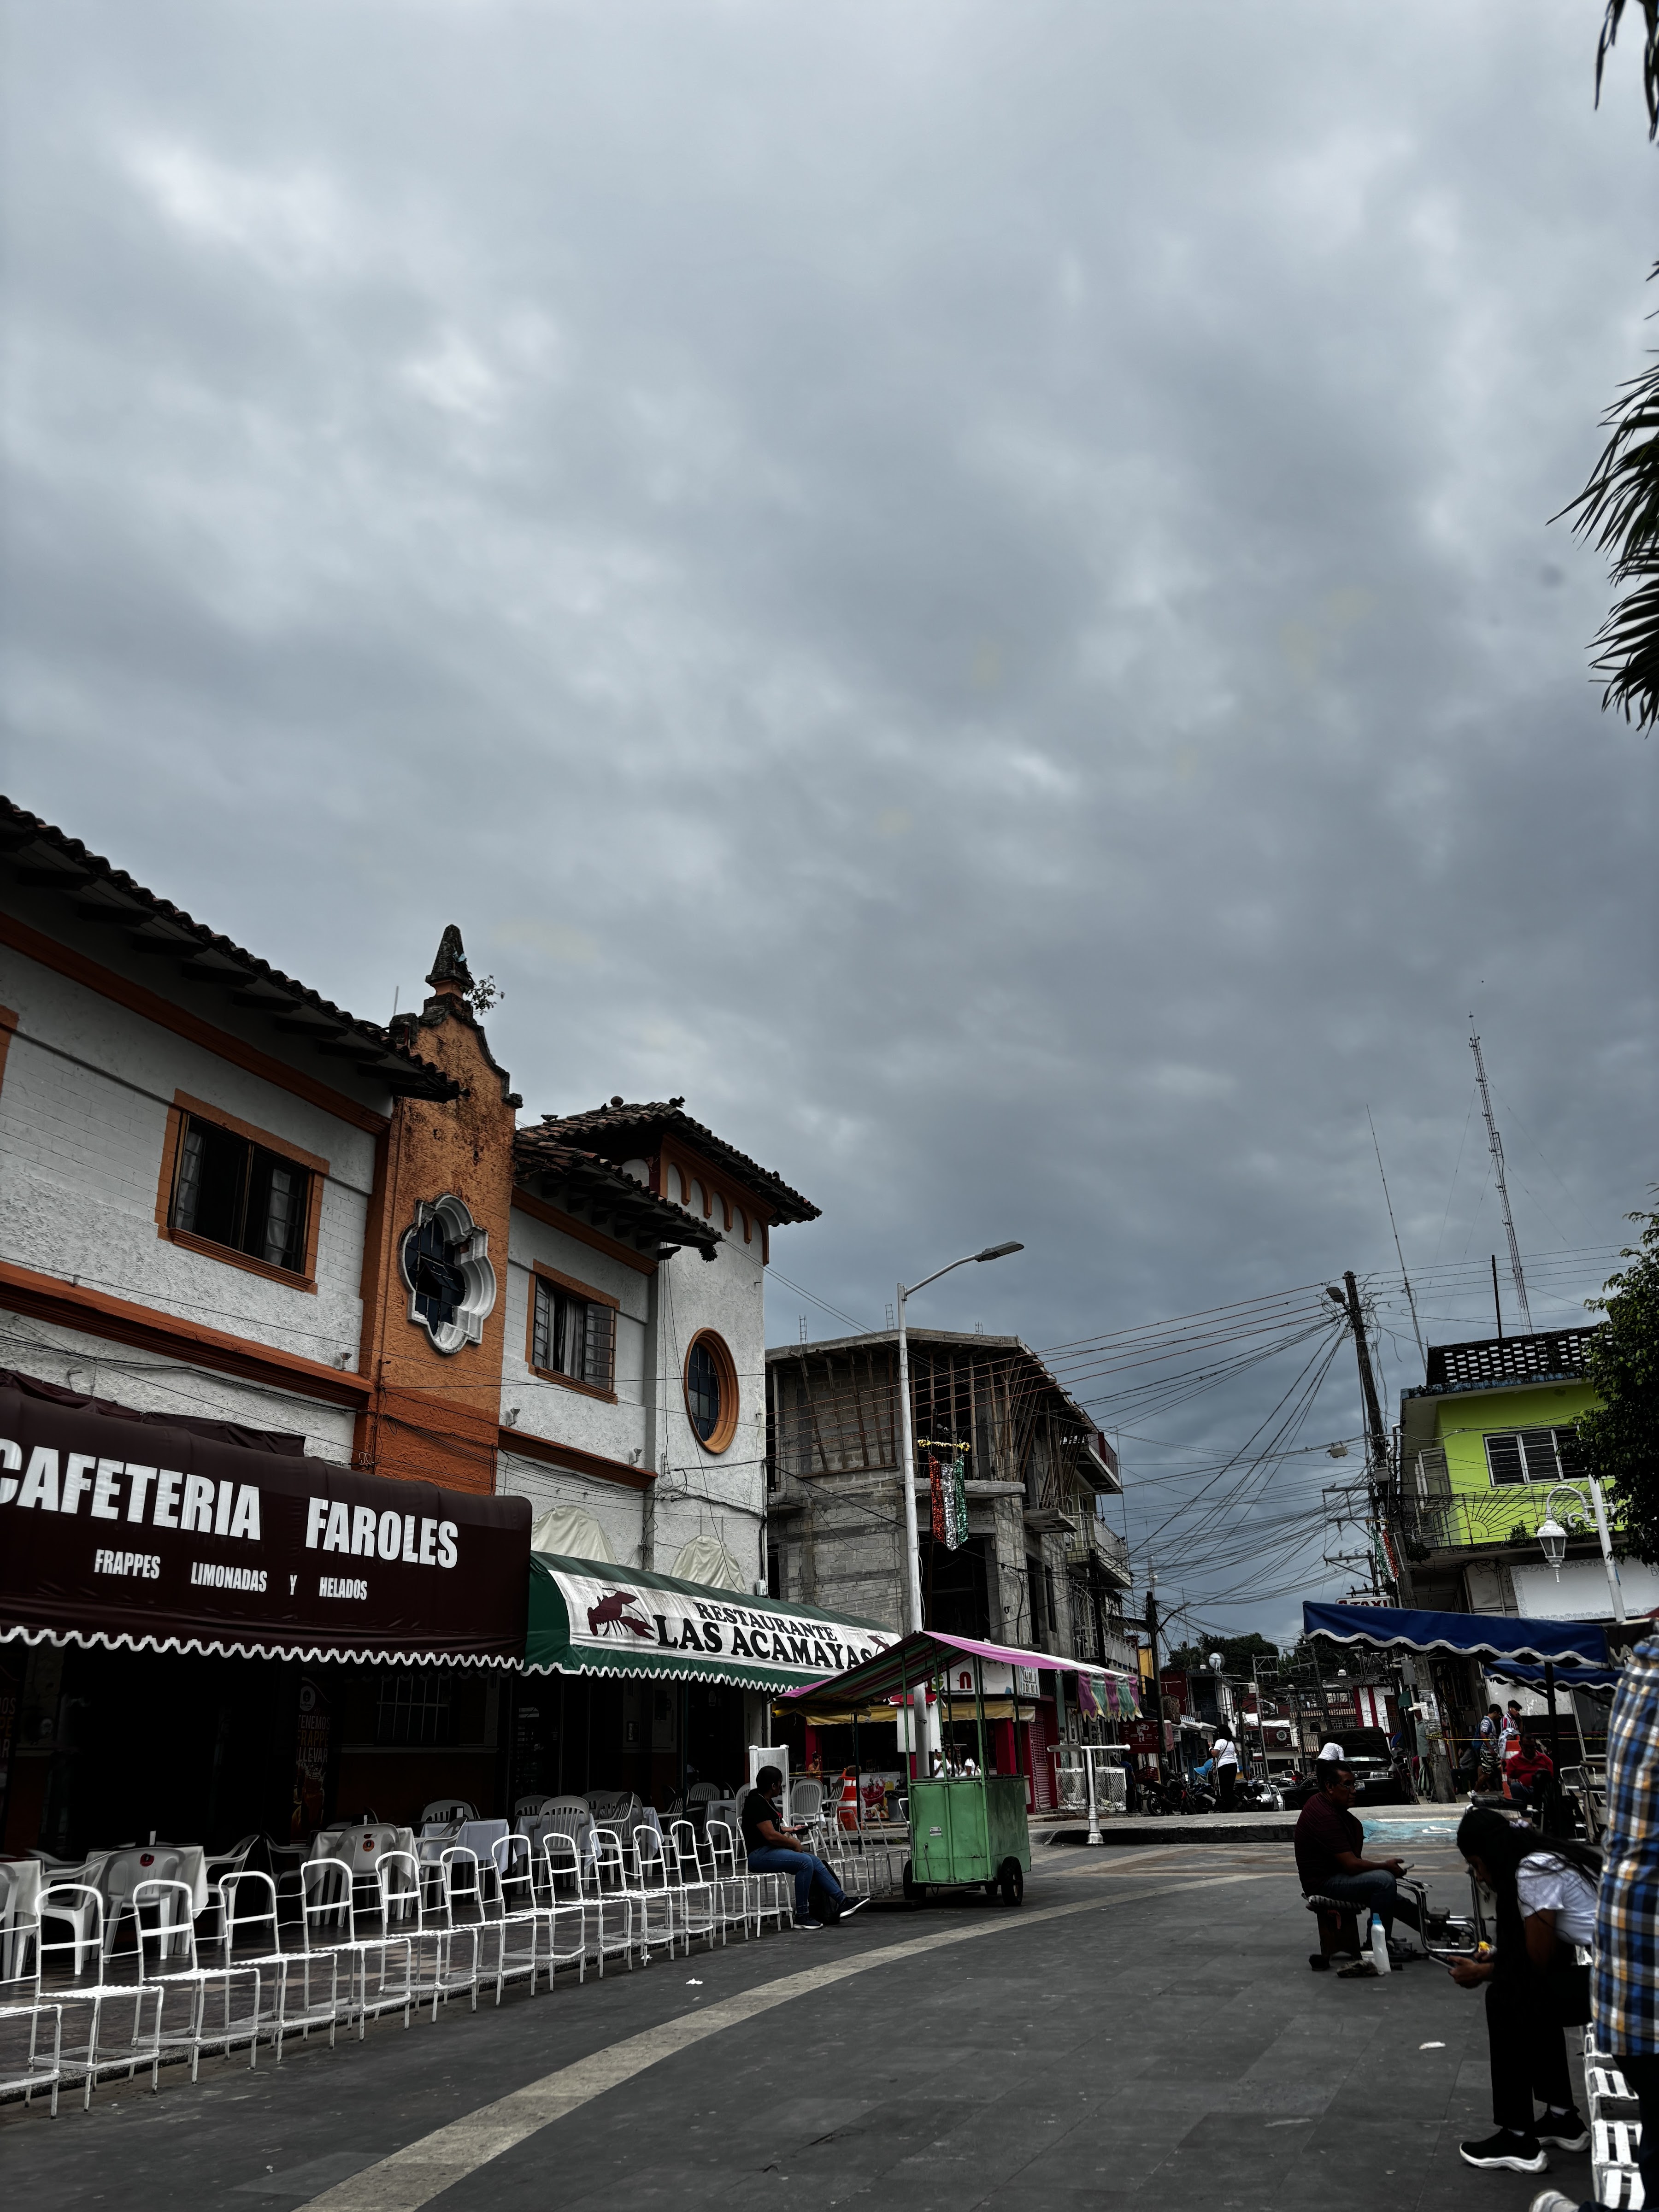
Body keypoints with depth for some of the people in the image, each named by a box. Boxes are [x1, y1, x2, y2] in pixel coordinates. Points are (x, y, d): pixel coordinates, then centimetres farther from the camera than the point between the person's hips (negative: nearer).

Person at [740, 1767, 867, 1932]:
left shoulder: (766, 1801, 15)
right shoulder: (756, 1803, -17)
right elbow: (771, 1836, -23)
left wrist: (788, 1830, 23)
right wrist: (794, 1843, -9)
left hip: (771, 1850, 10)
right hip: (759, 1855, -10)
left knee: (815, 1862, -3)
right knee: (805, 1862, -26)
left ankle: (842, 1901, -4)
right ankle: (802, 1916, -21)